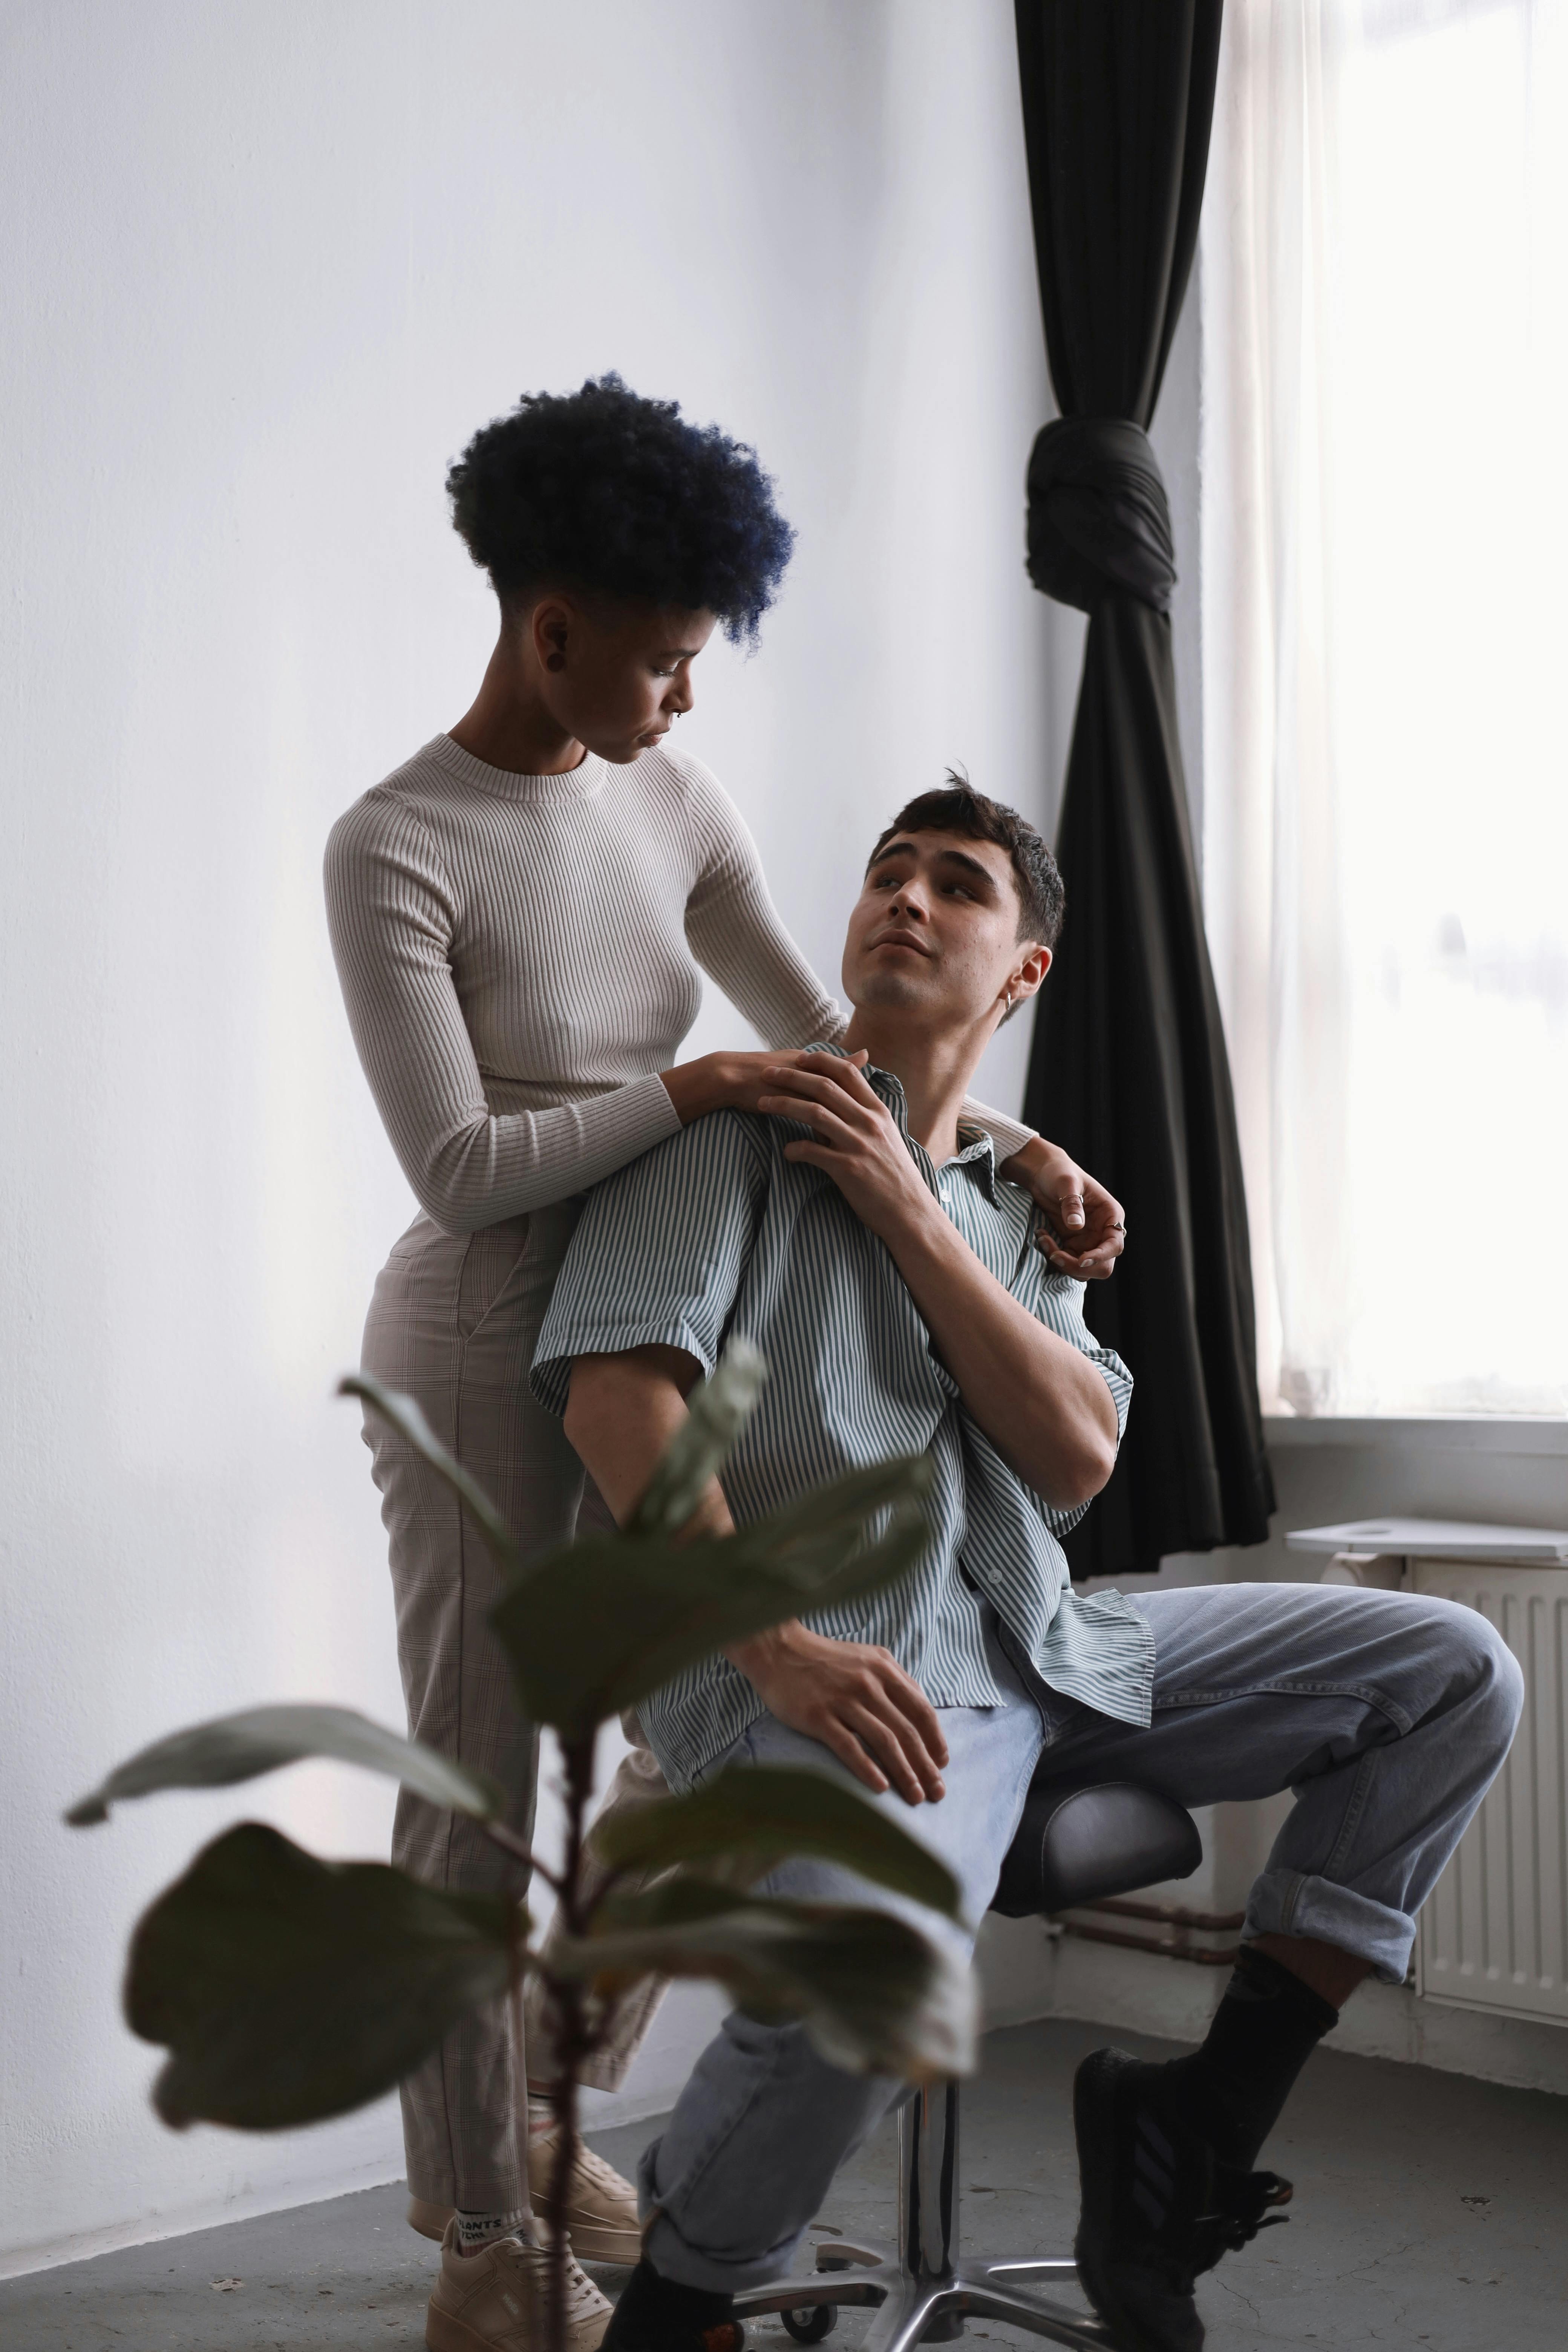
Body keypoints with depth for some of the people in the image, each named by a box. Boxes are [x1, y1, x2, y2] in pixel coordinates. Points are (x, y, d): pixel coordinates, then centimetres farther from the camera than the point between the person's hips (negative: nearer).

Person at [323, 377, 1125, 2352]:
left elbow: (825, 1038, 7)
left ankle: (540, 2135, 35)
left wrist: (1021, 1150, -3)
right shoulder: (395, 850, -17)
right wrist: (700, 1090, -21)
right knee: (478, 1798, 4)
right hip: (481, 1350, -7)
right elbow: (461, 1168, -20)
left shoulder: (668, 800, 3)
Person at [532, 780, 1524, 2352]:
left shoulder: (1014, 1209, 25)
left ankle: (1199, 2120, -2)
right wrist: (777, 1647, -20)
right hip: (824, 1662, -6)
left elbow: (1076, 1459, 6)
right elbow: (615, 1388, -9)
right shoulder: (735, 1132, 8)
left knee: (1453, 1673, -1)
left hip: (1035, 1642, 7)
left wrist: (905, 1207, -1)